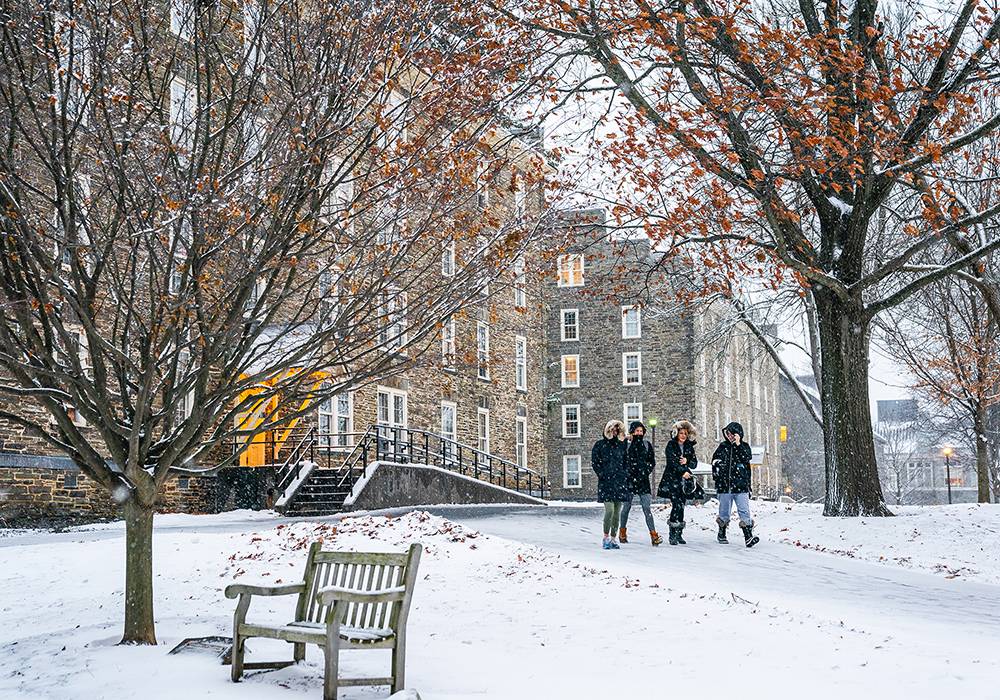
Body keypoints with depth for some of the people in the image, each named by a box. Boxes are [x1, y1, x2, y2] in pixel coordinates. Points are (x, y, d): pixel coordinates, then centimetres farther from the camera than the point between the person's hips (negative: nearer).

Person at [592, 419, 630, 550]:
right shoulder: (600, 445, 3)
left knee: (617, 512, 3)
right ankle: (606, 538, -2)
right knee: (609, 510, -13)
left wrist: (626, 474, 5)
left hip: (620, 481, 4)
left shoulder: (622, 445, 13)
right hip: (606, 481, -4)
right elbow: (594, 462, 1)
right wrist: (602, 474, -8)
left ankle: (613, 538, 11)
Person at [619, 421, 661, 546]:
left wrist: (644, 473, -3)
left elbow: (652, 462, 11)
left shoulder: (647, 445, 8)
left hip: (643, 480, 1)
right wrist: (628, 475, -7)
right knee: (626, 506, 8)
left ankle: (653, 535, -12)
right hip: (628, 480, -1)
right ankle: (623, 532, 26)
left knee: (647, 507, -8)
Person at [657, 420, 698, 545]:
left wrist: (687, 461, -9)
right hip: (672, 479, -5)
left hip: (684, 480, 5)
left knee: (681, 506, 2)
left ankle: (679, 534, 7)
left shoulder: (689, 447, 15)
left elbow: (695, 463, 12)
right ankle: (672, 535, -14)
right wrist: (682, 472, -21)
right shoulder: (671, 445, 1)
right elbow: (672, 461, -11)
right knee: (676, 505, -15)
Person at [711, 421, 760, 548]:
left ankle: (748, 536, -13)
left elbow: (746, 458, -13)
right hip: (724, 485, 2)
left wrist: (738, 445, -17)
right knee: (724, 512, 10)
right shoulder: (723, 446, 9)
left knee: (744, 511, -10)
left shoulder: (744, 447, 6)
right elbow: (715, 461, 19)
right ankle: (722, 535, 26)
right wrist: (716, 474, 9)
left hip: (741, 486, -2)